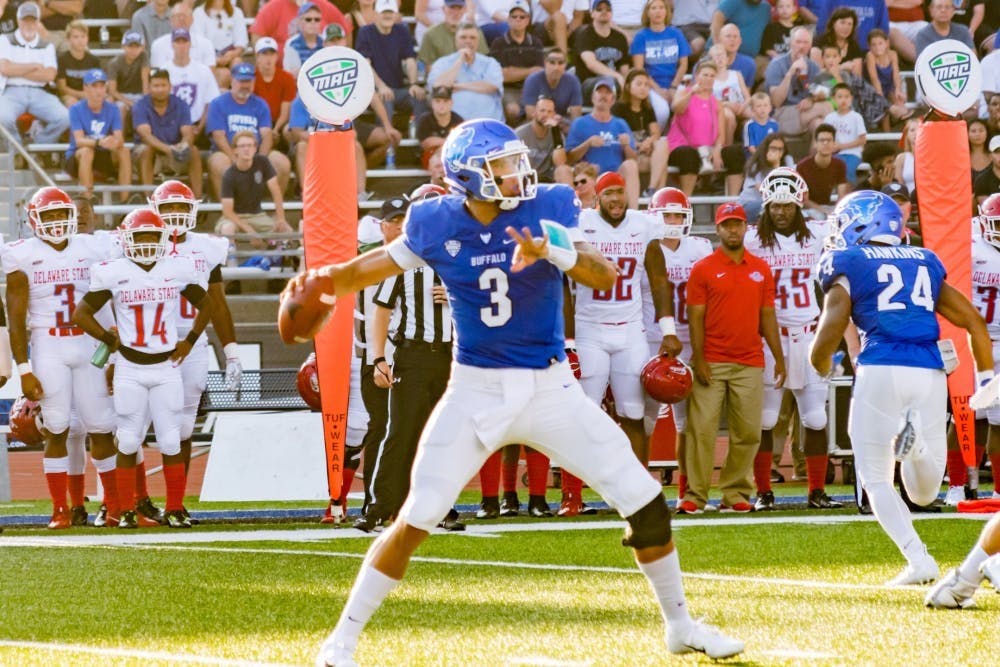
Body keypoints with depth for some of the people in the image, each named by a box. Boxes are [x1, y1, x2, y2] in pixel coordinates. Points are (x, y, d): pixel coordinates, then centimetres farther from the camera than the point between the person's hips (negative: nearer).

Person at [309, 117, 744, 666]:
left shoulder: (547, 209, -8)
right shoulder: (436, 225, -6)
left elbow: (605, 277, -17)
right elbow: (372, 269, 5)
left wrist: (553, 249, -35)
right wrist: (320, 280, -15)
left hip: (551, 388, 1)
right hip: (476, 391, -1)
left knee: (646, 505, -1)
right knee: (415, 521, -8)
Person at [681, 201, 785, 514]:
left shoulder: (761, 269, 11)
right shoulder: (703, 269, 1)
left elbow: (767, 316, 13)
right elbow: (696, 318, -2)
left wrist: (779, 359, 9)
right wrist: (698, 359, -10)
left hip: (749, 364, 3)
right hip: (711, 364, -3)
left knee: (747, 433, 3)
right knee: (702, 429, -7)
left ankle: (735, 493, 11)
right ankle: (695, 495, -3)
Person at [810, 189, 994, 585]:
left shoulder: (849, 266, 7)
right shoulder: (925, 264, 21)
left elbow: (829, 334, -1)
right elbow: (974, 322, 18)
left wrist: (821, 368, 20)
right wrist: (987, 377, 23)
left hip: (881, 372, -4)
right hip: (930, 374, 4)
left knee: (877, 479, 10)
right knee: (924, 493, 11)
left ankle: (919, 561, -8)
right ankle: (917, 442, -22)